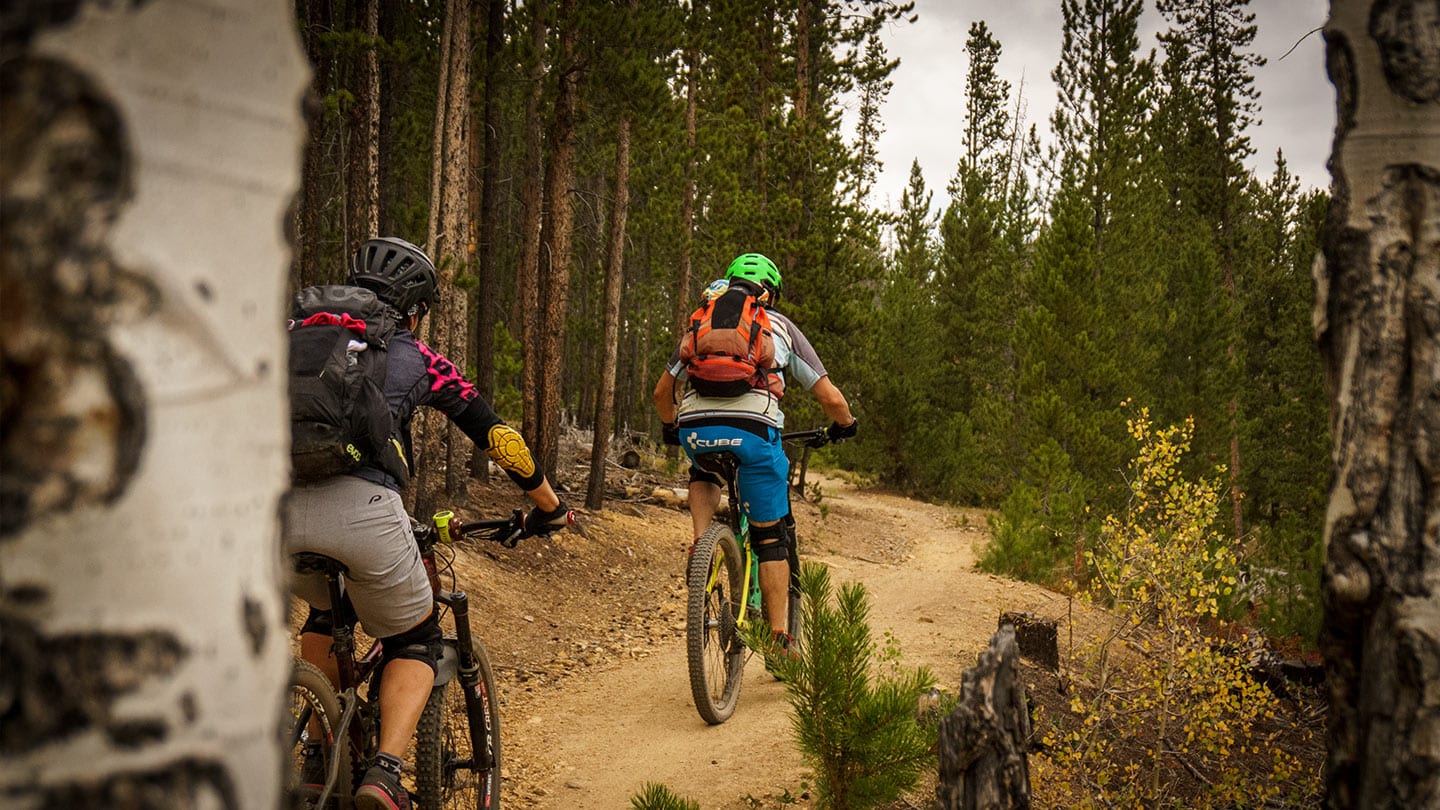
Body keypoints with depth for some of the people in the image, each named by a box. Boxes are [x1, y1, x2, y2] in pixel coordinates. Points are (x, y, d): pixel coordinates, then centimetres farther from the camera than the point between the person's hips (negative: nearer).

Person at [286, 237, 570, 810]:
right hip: (361, 508, -4)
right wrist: (549, 507, 37)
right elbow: (499, 439, 23)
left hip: (276, 506, 4)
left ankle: (318, 760, 29)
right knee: (414, 643, 19)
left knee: (324, 613, 35)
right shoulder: (417, 359, 21)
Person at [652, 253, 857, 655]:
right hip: (753, 429, -2)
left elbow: (662, 391, 32)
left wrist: (672, 429, 51)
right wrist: (845, 425, 39)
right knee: (772, 538, 12)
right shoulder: (781, 327, 23)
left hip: (696, 428, 2)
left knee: (704, 474, 39)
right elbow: (831, 398, 18)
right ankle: (780, 640, 11)